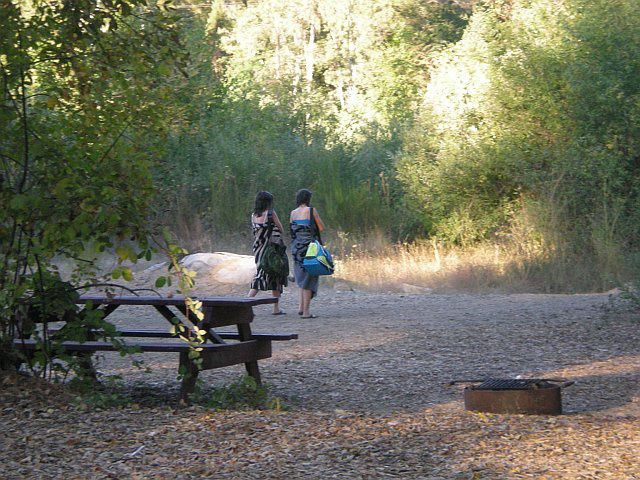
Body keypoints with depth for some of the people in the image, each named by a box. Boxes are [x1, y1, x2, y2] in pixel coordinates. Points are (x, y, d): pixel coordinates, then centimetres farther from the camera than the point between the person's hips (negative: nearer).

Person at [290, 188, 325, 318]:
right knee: (309, 278, -1)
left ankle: (301, 307, 15)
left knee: (303, 277, 20)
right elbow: (321, 228, -4)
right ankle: (306, 311, -3)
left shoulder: (293, 213, 9)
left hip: (296, 248, 6)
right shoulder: (311, 210, -7)